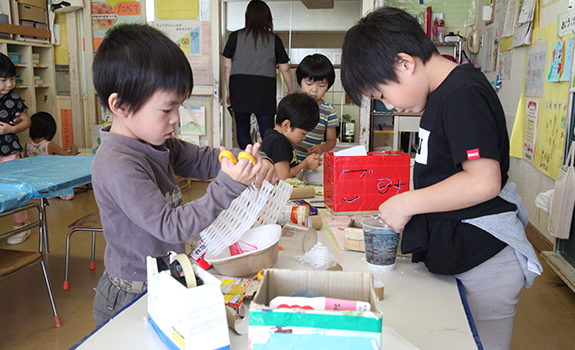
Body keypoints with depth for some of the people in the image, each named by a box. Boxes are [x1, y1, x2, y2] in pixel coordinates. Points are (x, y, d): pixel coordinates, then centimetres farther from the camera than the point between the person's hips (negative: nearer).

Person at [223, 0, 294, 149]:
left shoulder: (235, 36, 6)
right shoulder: (274, 39, 6)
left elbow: (227, 66, 6)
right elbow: (285, 69, 8)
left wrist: (228, 91, 15)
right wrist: (291, 91, 20)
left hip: (239, 88, 0)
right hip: (265, 89, 0)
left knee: (242, 129, 9)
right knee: (267, 131, 2)